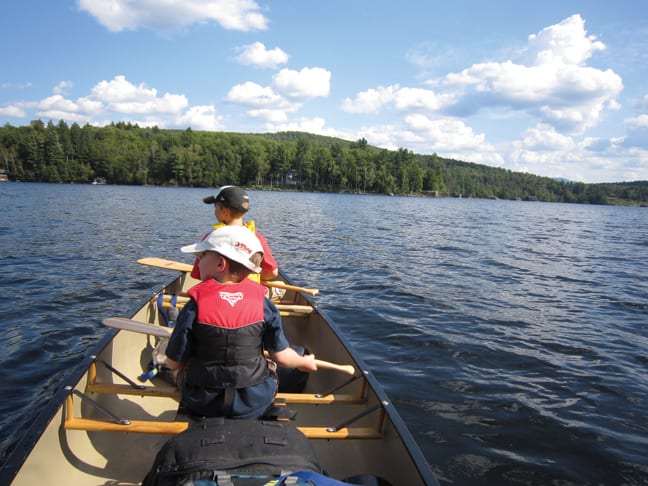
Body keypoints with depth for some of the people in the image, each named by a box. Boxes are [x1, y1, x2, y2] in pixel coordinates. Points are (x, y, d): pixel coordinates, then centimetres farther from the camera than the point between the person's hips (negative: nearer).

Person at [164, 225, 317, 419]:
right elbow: (281, 357, -6)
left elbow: (174, 363, -10)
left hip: (203, 406, -1)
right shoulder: (263, 304, -11)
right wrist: (305, 362, 15)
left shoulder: (194, 308, -17)